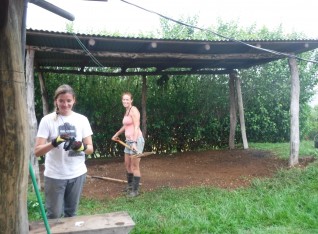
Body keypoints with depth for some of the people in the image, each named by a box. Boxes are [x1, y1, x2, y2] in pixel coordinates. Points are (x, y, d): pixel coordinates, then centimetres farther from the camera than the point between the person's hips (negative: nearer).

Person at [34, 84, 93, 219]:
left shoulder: (82, 119, -1)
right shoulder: (47, 120, -7)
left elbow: (90, 148, 0)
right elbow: (37, 151, -11)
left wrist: (82, 147, -23)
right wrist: (54, 142, -30)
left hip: (77, 174, 2)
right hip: (54, 175, -2)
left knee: (71, 213, 17)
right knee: (54, 215, 8)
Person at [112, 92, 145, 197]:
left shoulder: (134, 110, -13)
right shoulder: (127, 111, 13)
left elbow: (137, 127, -21)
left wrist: (134, 142, -29)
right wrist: (116, 134, 39)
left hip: (136, 140, -9)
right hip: (128, 140, 9)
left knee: (135, 166, -2)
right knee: (127, 164, 16)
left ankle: (135, 190, 9)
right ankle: (130, 185, 33)